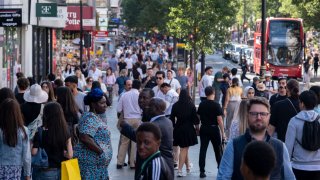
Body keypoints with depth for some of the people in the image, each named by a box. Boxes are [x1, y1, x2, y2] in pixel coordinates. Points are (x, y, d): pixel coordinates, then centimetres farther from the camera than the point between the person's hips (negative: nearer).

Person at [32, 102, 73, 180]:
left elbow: (33, 152, -14)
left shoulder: (40, 132, -12)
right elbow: (69, 155, -6)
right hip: (61, 171, 4)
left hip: (45, 172, -4)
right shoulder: (65, 132, -3)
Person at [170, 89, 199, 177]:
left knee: (184, 149, 18)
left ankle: (188, 167, 30)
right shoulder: (191, 105, -7)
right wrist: (197, 127, 11)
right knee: (184, 149, 0)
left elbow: (172, 118, 2)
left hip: (178, 129, 3)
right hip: (188, 129, -3)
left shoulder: (175, 106, -2)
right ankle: (180, 170, -9)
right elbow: (195, 118, -4)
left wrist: (173, 127, 14)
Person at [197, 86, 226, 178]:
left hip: (204, 129, 3)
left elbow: (199, 117, 7)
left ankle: (202, 171, -1)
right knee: (218, 150, 10)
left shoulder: (201, 104, 1)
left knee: (203, 150, 3)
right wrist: (223, 132, -9)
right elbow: (219, 120, -14)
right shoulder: (216, 105, -12)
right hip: (214, 129, -3)